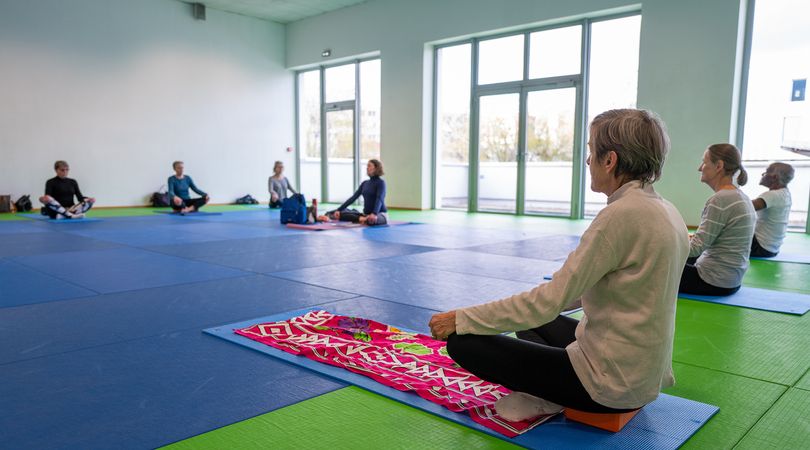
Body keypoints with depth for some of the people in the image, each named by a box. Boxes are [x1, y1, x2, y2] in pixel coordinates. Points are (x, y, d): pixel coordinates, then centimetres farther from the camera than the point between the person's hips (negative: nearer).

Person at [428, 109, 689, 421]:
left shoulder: (622, 215, -24)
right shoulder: (666, 212, 4)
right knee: (530, 322, 28)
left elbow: (548, 302, -24)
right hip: (643, 374, 9)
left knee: (463, 342, -7)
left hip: (610, 382, -9)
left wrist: (460, 319, -17)